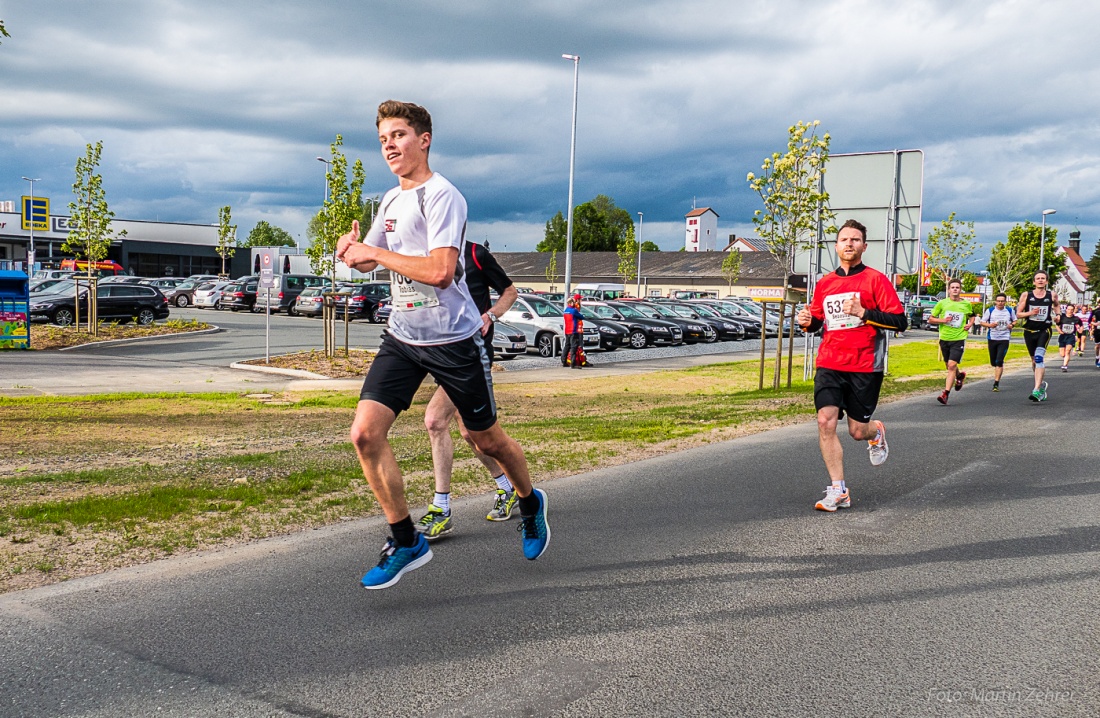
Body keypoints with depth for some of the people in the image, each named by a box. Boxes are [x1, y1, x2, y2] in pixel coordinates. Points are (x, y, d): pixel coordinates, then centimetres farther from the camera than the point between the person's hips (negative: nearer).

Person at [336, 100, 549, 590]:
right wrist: (353, 249, -3)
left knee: (486, 440, 10)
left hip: (453, 340, -6)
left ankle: (530, 503, 40)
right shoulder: (391, 201, 10)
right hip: (402, 338, 7)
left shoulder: (442, 196, -15)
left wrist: (375, 252, -20)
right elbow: (367, 262, 21)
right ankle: (405, 541, 5)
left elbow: (441, 270, -27)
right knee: (365, 433, -9)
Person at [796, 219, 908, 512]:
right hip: (830, 365, 3)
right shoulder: (825, 283, 10)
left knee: (857, 430, 3)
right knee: (825, 420, -13)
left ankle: (876, 433, 43)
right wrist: (808, 321, 0)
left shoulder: (876, 279, -3)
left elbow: (900, 321, -8)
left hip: (865, 367, -3)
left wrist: (863, 312, -19)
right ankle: (838, 491, -5)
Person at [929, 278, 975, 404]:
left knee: (952, 365, -14)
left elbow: (972, 316, 23)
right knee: (949, 366, 15)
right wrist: (942, 320, -13)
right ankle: (960, 375, 50)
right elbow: (930, 319, 4)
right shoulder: (942, 303, -1)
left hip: (959, 338, -2)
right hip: (944, 338, 2)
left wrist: (970, 324, 3)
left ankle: (946, 393, -15)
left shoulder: (966, 304, 2)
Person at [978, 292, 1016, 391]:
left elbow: (1015, 320, 18)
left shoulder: (1010, 311, 4)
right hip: (992, 338, 2)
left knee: (999, 361, -14)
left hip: (1004, 338, -2)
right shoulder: (990, 311, 2)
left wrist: (1011, 325, -4)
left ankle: (996, 383, -12)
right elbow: (982, 322, 5)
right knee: (993, 362, 10)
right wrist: (990, 325, -14)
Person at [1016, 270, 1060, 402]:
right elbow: (1018, 313, 2)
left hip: (1044, 330, -2)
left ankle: (1037, 390, -26)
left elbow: (1056, 305, 21)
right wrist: (1030, 313, -16)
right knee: (1034, 360, 13)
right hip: (1029, 331, 2)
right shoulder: (1026, 295, 0)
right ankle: (1042, 384, 37)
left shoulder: (1052, 295, 1)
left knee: (1039, 357, -21)